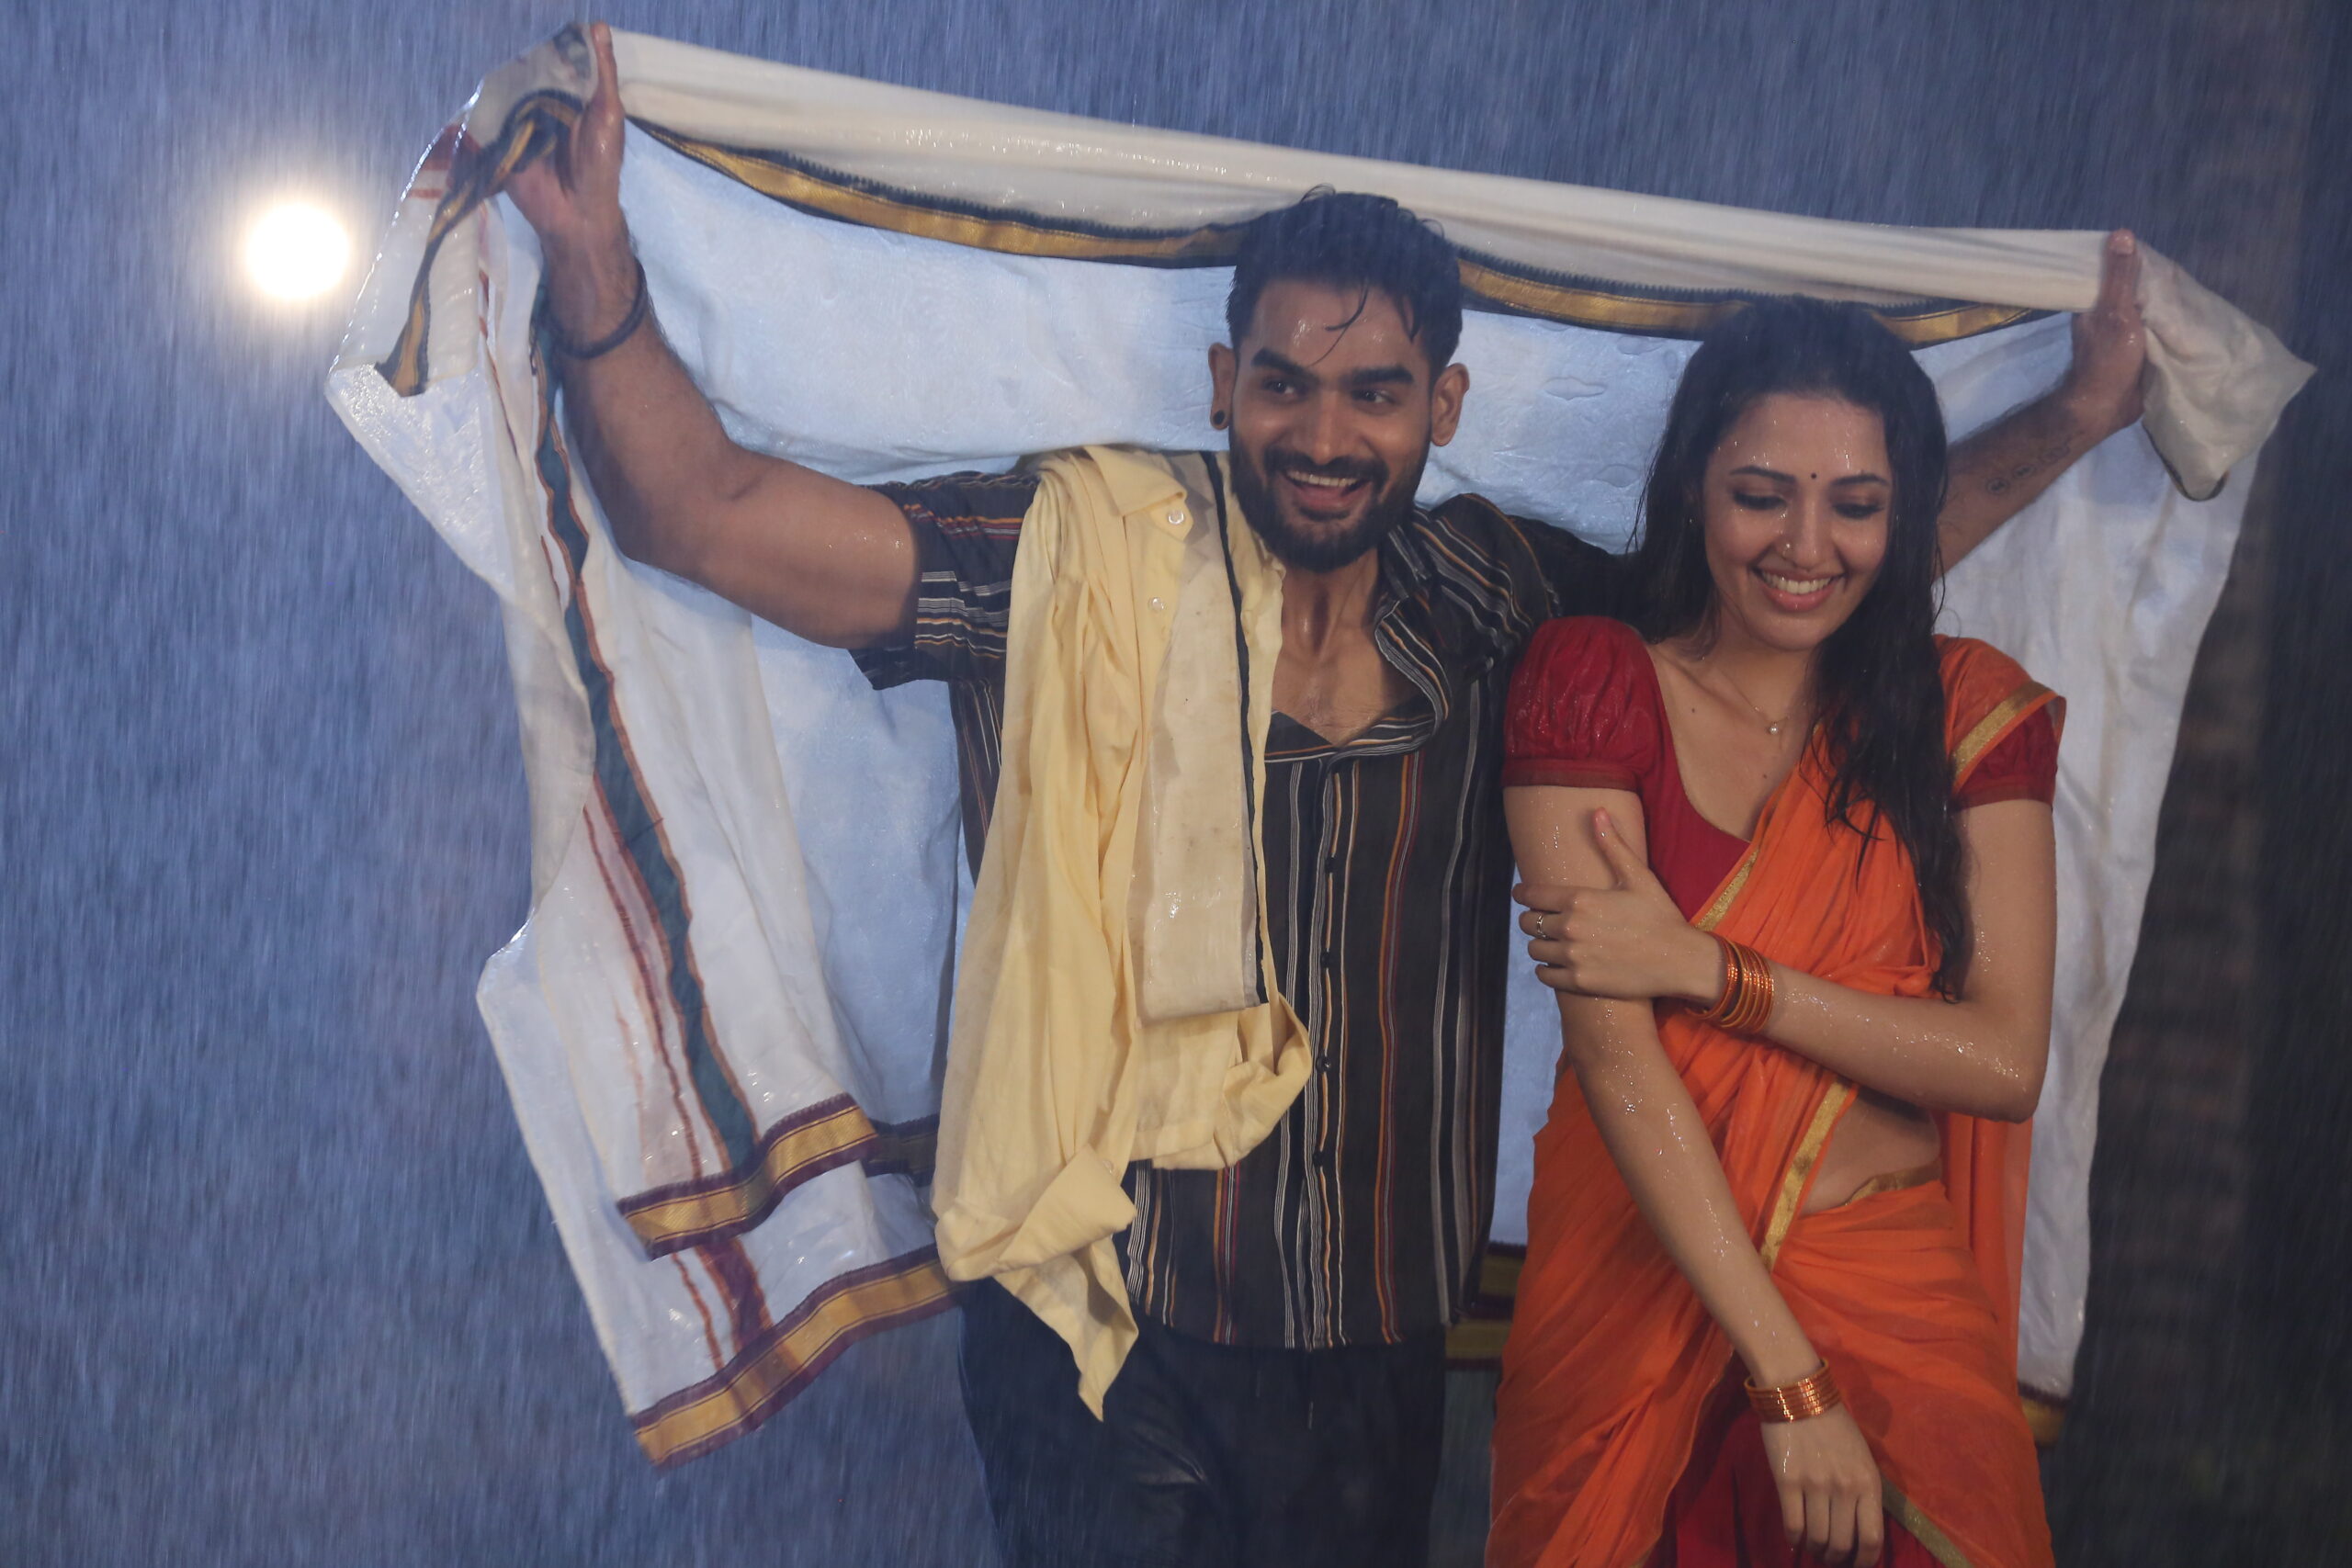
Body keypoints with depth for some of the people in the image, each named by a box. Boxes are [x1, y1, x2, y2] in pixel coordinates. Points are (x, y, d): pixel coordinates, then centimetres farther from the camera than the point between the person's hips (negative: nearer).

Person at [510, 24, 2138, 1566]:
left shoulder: (1498, 600, 3)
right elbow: (707, 513, -15)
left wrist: (2075, 417, 14)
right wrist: (595, 261, -29)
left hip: (1382, 1347, 4)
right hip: (1110, 1349, -3)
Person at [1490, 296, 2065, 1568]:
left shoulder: (1972, 706, 1)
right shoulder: (1594, 684, -6)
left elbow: (2007, 1058, -8)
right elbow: (1613, 1049, -15)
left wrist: (1707, 970, -17)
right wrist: (1786, 1380, -20)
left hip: (1901, 1299, 1)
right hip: (1639, 1297, -1)